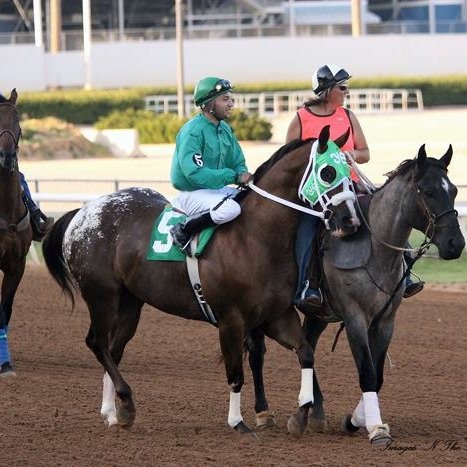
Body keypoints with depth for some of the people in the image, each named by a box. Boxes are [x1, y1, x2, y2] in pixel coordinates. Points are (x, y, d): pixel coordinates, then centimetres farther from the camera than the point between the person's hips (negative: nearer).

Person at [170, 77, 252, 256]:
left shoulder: (225, 129, 10)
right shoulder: (193, 130, -19)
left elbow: (238, 164, 16)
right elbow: (194, 172, -29)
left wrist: (244, 176, -9)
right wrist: (234, 177, -28)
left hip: (217, 189, 9)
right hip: (192, 193, -9)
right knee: (230, 208, -34)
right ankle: (182, 231, -17)